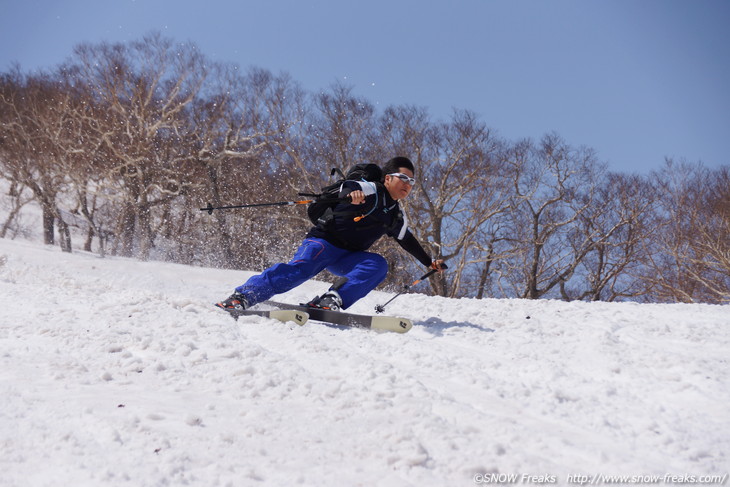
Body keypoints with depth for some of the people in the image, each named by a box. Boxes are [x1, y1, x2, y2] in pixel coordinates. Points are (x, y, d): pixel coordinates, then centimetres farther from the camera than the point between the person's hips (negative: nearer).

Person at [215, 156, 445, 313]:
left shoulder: (396, 218, 18)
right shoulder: (371, 191, -6)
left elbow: (408, 241, 35)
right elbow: (347, 186, -26)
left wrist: (429, 262, 40)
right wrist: (352, 192, -50)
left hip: (347, 256, 7)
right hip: (323, 241, -6)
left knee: (378, 265, -22)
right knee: (301, 268, -31)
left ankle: (332, 300, -35)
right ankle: (243, 295, -35)